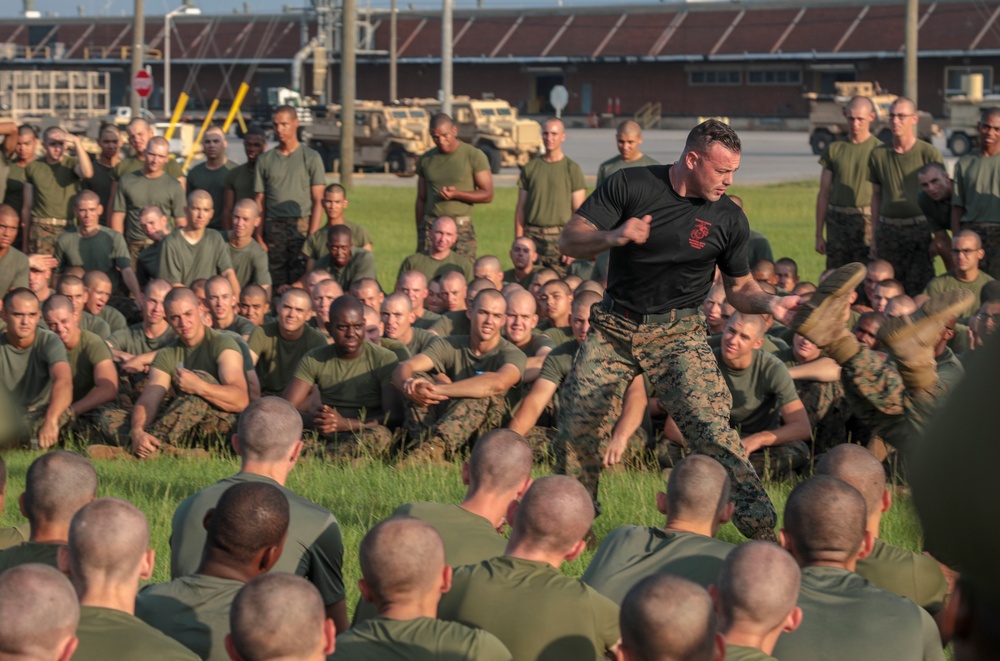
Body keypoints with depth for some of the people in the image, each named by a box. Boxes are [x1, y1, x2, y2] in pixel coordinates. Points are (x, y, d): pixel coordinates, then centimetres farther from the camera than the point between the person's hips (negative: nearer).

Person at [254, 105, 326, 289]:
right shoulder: (265, 160, 13)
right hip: (273, 228, 2)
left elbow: (318, 201, 1)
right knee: (276, 283, -1)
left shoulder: (310, 157, 6)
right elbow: (260, 203, 12)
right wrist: (259, 238, 2)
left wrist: (312, 237, -8)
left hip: (301, 226, -2)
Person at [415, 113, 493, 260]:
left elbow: (488, 194, -2)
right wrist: (419, 235, 14)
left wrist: (457, 194, -17)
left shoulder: (474, 156, -1)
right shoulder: (425, 160, 11)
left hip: (461, 227, -3)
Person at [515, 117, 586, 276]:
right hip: (533, 235, 2)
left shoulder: (572, 169, 3)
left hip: (560, 235, -2)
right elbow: (520, 208, 12)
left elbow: (579, 211, 0)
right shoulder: (530, 168, 11)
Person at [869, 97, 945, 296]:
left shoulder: (928, 153, -2)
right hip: (888, 230, 3)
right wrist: (874, 236, 13)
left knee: (919, 292, -7)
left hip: (919, 229, -3)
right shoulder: (878, 154, 9)